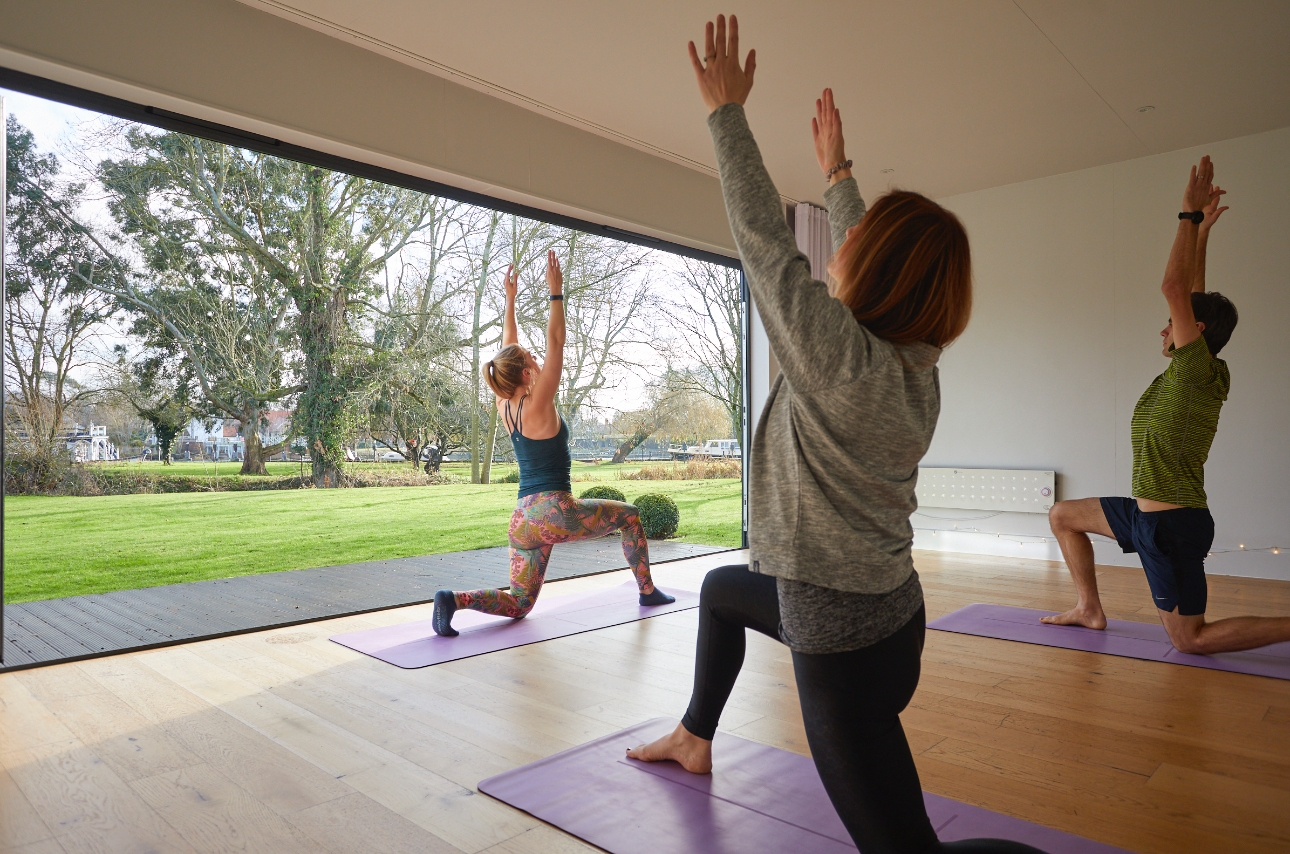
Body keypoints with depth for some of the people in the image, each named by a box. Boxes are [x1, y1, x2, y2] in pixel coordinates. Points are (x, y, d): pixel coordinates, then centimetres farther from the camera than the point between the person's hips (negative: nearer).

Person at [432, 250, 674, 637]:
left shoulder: (505, 407, 7)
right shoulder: (538, 407, -13)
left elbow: (509, 347, 16)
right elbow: (555, 344, -11)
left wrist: (510, 298, 19)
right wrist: (556, 292, -8)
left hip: (522, 520, 7)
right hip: (554, 510, -7)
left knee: (518, 603, 12)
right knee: (628, 515, 17)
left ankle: (455, 599, -12)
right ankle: (648, 591, 21)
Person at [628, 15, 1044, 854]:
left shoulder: (835, 352, -25)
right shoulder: (919, 361, -3)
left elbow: (763, 234, -17)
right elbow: (864, 254, 12)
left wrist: (726, 108, -7)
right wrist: (836, 169, 24)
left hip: (842, 638, -9)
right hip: (888, 604, 9)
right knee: (721, 588, 31)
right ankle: (695, 737, 48)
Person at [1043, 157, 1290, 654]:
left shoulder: (1198, 370, -17)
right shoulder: (1196, 373, 6)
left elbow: (1175, 287, -24)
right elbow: (1191, 295, 13)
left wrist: (1191, 217, -19)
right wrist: (1201, 231, 15)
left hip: (1173, 524, -10)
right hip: (1147, 513, 10)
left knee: (1191, 640, -1)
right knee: (1063, 515, 18)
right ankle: (1089, 609, 21)